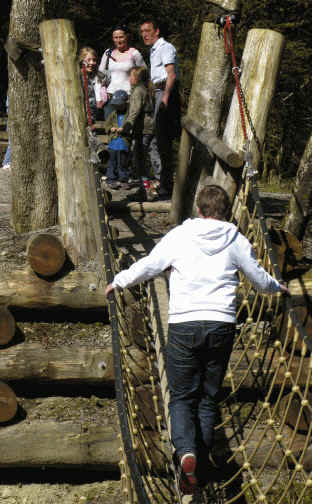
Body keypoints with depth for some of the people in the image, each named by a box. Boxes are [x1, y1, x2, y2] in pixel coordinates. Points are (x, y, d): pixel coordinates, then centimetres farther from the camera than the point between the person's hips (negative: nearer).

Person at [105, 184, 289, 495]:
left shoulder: (179, 236, 2)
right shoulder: (236, 241, 6)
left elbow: (146, 267, 8)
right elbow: (260, 279, 18)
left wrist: (118, 282, 26)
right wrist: (277, 287, 41)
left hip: (184, 325, -1)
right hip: (222, 326, 2)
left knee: (181, 397, 5)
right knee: (208, 398, 15)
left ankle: (185, 452, -20)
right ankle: (201, 459, 17)